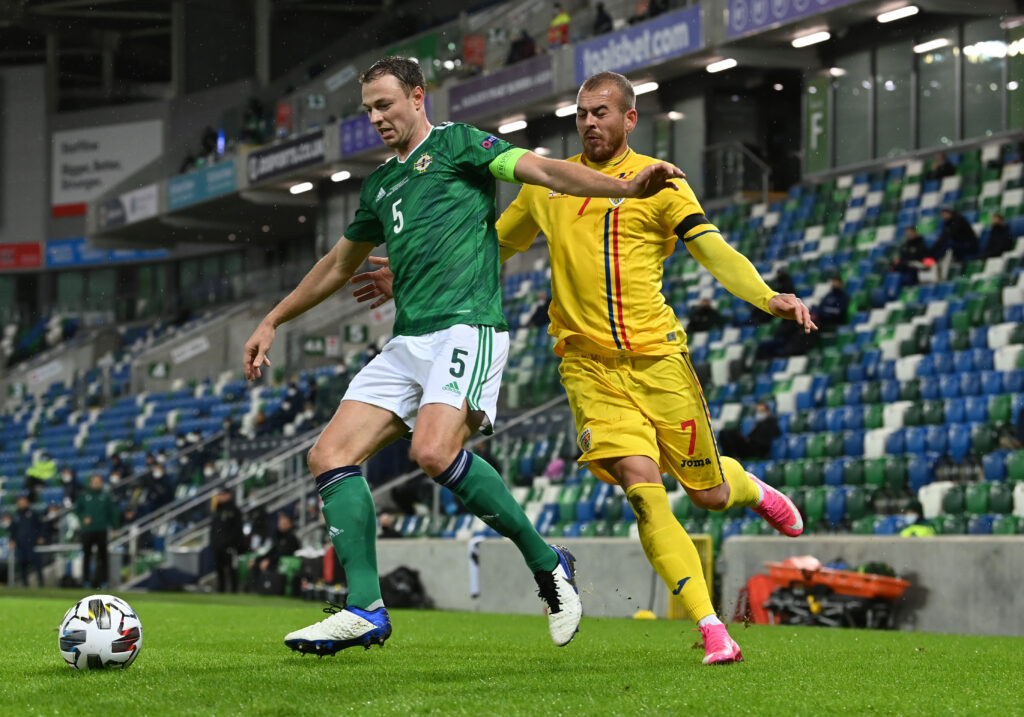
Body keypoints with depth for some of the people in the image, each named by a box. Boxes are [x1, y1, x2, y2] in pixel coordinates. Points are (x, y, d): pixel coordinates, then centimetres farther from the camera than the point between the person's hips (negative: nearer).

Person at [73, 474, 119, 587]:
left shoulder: (106, 496, 7)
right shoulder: (84, 496, 7)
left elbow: (112, 512, 8)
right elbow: (77, 509, 12)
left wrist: (114, 527, 3)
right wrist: (83, 518, -6)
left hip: (101, 530, 0)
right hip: (87, 530, 0)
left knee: (102, 555, -2)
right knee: (86, 555, 2)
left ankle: (102, 580, 1)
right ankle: (86, 579, 8)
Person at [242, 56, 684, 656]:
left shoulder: (456, 144, 4)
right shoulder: (380, 184, 25)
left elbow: (544, 171, -9)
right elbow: (339, 265, 38)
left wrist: (626, 187, -25)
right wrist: (272, 322, 42)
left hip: (466, 326, -8)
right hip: (407, 341, 8)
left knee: (435, 451, -29)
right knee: (331, 455, -5)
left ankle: (546, 563, -13)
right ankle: (365, 611, -6)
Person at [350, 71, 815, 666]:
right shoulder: (547, 186, 11)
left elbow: (715, 252, -9)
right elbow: (494, 247, 26)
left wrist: (769, 298, -26)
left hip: (657, 357, -1)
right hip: (589, 366, 1)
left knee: (709, 493, 7)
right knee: (643, 488, -17)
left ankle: (752, 489, 46)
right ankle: (711, 626, -13)